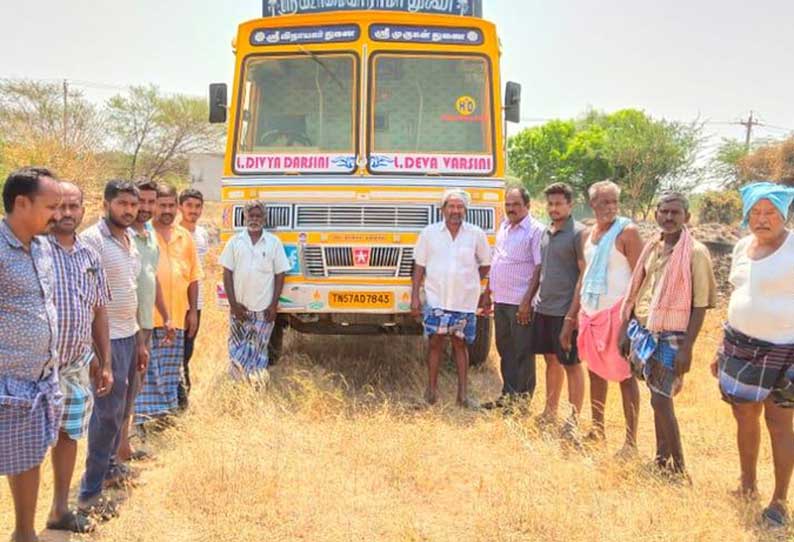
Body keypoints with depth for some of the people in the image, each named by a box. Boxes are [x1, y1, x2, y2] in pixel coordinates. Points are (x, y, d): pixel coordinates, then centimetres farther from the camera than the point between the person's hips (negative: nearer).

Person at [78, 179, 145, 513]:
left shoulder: (130, 241, 11)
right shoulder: (92, 239, -15)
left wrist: (139, 340, 18)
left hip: (129, 336, 8)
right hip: (107, 339, -8)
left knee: (121, 408, 18)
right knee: (107, 412, -4)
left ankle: (109, 465, 35)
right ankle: (89, 492, 6)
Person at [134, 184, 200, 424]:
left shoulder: (185, 237, 12)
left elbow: (193, 277, 15)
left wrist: (193, 311, 11)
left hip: (177, 317, 5)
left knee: (170, 372, 14)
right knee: (146, 370, -3)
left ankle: (165, 412, 26)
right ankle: (142, 416, 4)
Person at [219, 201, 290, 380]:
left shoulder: (274, 242, 2)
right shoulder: (235, 242, 4)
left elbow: (279, 275, 3)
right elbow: (227, 273, 3)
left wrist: (274, 305, -4)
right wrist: (233, 303, -5)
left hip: (264, 309, -1)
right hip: (239, 308, 1)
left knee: (259, 351, 4)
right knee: (237, 351, 5)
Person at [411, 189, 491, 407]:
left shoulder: (476, 234, 1)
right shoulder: (429, 233, 1)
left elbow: (486, 264, 13)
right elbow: (419, 266, 3)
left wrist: (470, 283, 7)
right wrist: (415, 297, -1)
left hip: (465, 301, 1)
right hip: (436, 300, 0)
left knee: (460, 344, 7)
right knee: (435, 343, 2)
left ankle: (463, 393, 13)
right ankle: (432, 388, 15)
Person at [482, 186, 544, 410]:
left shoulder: (535, 231, -10)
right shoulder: (503, 227, 14)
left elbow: (540, 268, -15)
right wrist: (488, 292, 18)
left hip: (520, 303, -8)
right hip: (501, 300, 8)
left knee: (523, 353, 1)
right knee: (505, 350, 15)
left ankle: (522, 399, 10)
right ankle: (508, 394, 26)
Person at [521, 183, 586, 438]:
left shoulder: (578, 233, -11)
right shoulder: (546, 232, 11)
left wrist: (572, 314, -19)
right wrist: (527, 300, 14)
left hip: (565, 311, -7)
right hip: (543, 308, 7)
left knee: (571, 365, 0)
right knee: (551, 360, 16)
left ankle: (573, 422, 6)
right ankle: (550, 412, 27)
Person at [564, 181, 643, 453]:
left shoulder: (627, 232, -8)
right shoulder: (588, 235, 12)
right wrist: (575, 312, 14)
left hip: (617, 310, -7)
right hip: (590, 311, 7)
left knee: (625, 376, -3)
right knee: (595, 372, 14)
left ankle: (631, 441, 3)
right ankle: (597, 431, 27)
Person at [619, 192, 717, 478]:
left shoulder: (695, 253, -11)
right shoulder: (652, 248, 8)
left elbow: (700, 305, -12)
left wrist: (687, 348, -15)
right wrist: (626, 330, 11)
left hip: (671, 337, -6)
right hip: (644, 331, 6)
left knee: (661, 401, -6)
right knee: (658, 397, 14)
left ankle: (679, 469, 9)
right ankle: (662, 460, 27)